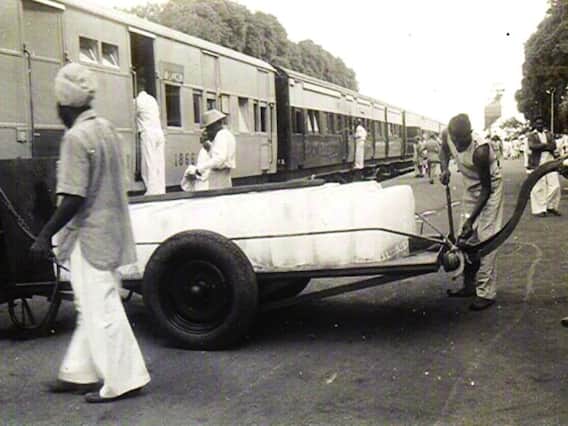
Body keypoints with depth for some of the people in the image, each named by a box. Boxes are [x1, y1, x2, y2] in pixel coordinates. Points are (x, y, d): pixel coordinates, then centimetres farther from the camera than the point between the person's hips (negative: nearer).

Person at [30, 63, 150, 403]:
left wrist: (46, 235, -14)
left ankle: (122, 380, 7)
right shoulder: (108, 129, 8)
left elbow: (74, 198, -22)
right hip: (112, 232, 9)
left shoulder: (76, 137, -18)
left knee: (101, 310, 0)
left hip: (90, 236, -9)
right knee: (94, 306, 17)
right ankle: (79, 372, 29)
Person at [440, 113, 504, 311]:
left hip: (489, 190, -7)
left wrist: (471, 218, -29)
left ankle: (486, 293, -10)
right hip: (470, 188, 7)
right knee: (467, 238, 9)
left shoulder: (480, 150, -34)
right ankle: (470, 286, 19)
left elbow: (486, 189, -27)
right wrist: (444, 168, -11)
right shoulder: (447, 135, -18)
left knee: (485, 239, -12)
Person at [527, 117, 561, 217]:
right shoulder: (531, 135, 5)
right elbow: (532, 146, -14)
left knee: (555, 185, 0)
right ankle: (539, 210, 0)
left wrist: (541, 147, -12)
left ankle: (551, 207, 15)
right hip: (537, 164, -4)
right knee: (539, 187, -6)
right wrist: (546, 145, -10)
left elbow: (554, 146, 2)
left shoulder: (548, 134, 17)